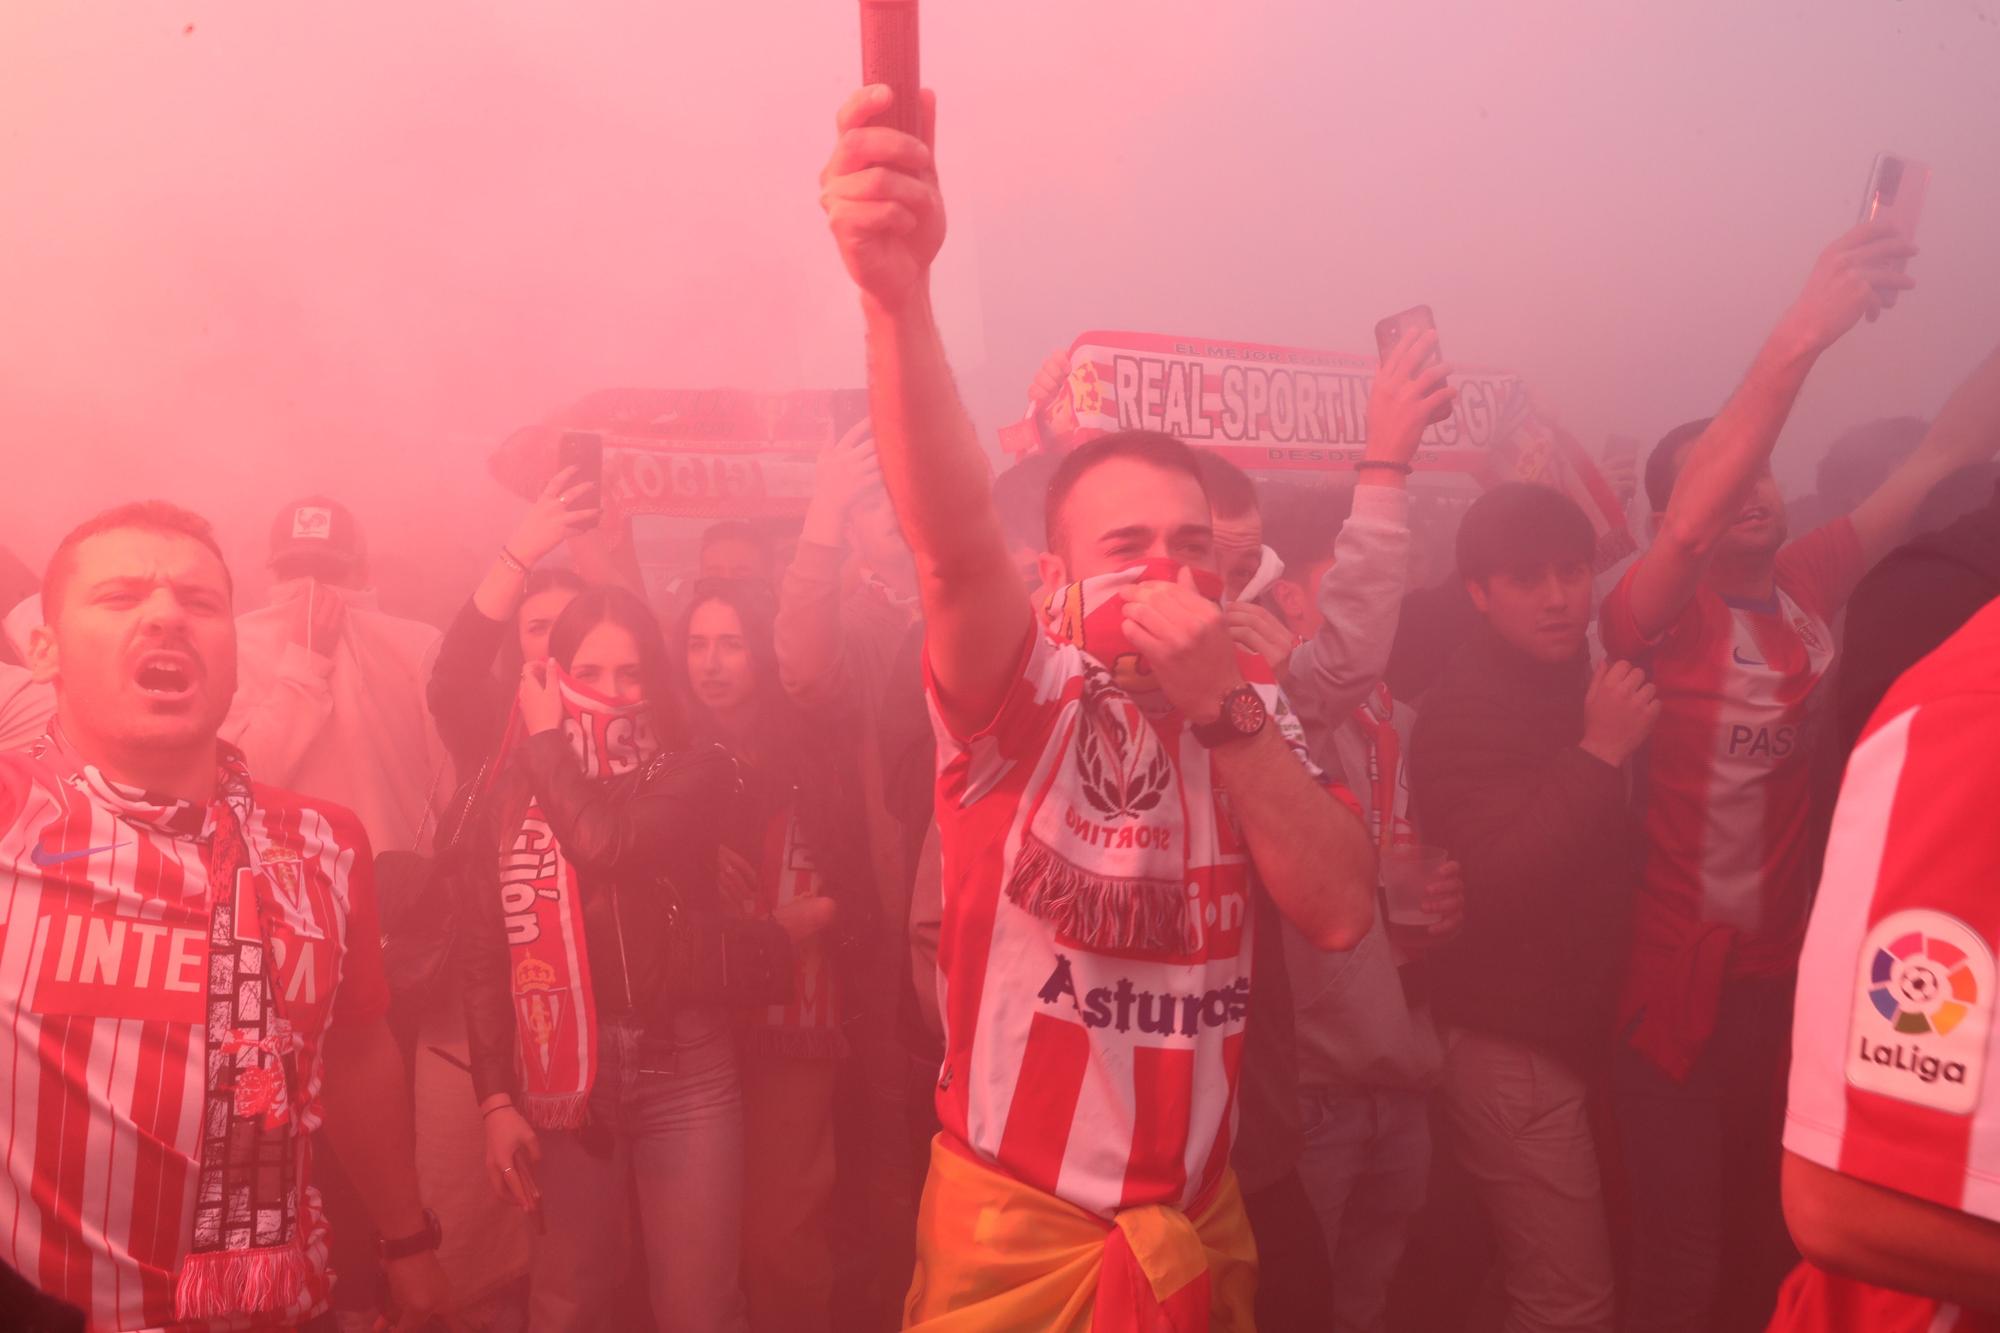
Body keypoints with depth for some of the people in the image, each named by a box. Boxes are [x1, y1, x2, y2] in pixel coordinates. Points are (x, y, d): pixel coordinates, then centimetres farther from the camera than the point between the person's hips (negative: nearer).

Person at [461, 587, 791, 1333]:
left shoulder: (696, 775, -1)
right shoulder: (516, 789, 5)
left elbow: (605, 839, -22)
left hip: (684, 1067, -2)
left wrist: (546, 738, -6)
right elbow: (483, 949, 4)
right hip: (560, 1072, 2)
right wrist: (496, 1097, -2)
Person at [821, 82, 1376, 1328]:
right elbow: (955, 544, -32)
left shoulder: (1254, 709, 2)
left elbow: (1341, 911, -10)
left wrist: (1224, 707, -20)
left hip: (1202, 1225, 4)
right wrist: (899, 294, -48)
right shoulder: (1020, 699, -11)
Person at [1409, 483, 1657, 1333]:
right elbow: (1498, 885, -29)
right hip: (1513, 1044, -8)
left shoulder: (1583, 681, 9)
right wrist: (1600, 752, -27)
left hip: (1581, 1027, 8)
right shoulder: (1463, 712, -15)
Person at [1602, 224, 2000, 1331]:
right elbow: (1695, 524, -34)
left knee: (1773, 1238, 22)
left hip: (1788, 972, 6)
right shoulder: (1654, 615, -14)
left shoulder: (1807, 585, 1)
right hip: (1678, 981, -6)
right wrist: (1802, 335, -42)